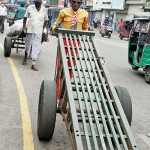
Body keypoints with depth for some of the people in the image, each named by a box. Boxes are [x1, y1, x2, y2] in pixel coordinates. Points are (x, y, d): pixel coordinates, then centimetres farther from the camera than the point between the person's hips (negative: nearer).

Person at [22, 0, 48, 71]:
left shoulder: (44, 10, 3)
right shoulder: (30, 8, 1)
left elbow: (46, 20, 12)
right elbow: (25, 18, 7)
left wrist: (44, 28, 5)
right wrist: (24, 27, -1)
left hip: (39, 32, 0)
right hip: (30, 30, 0)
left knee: (37, 47, -8)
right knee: (28, 45, 12)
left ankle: (34, 64, -8)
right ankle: (25, 58, 37)